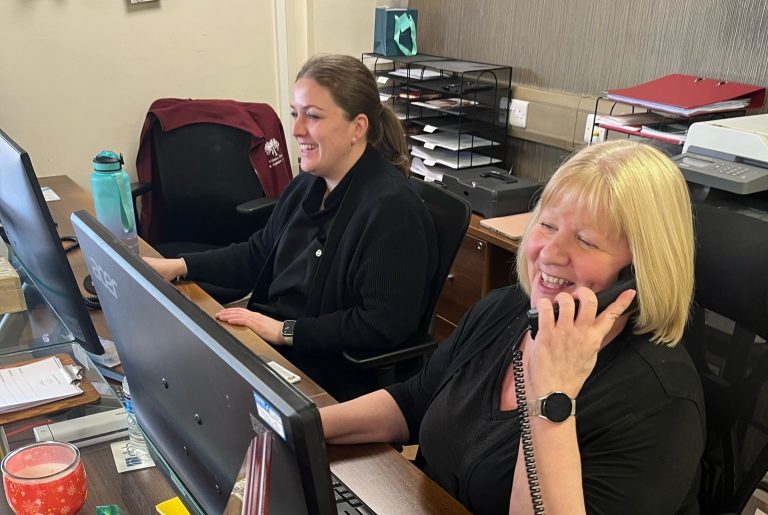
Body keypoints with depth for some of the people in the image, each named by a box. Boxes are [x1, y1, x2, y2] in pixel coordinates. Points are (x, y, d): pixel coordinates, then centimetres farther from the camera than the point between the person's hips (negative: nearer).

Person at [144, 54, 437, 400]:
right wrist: (178, 267, 9)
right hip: (270, 339, 8)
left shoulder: (392, 208, -20)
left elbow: (383, 324, -23)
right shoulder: (309, 185, 7)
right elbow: (260, 254, 19)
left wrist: (284, 330, -20)